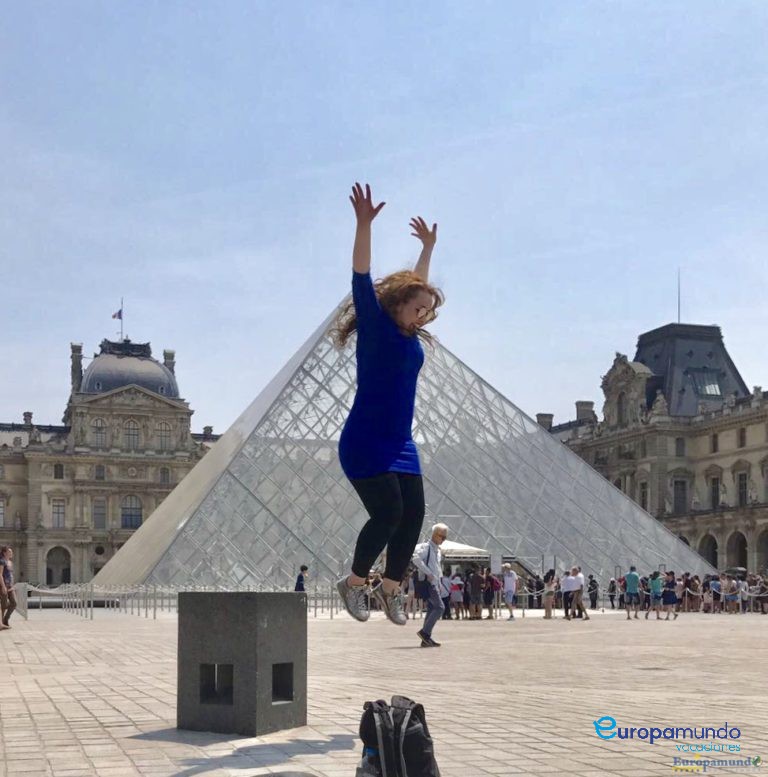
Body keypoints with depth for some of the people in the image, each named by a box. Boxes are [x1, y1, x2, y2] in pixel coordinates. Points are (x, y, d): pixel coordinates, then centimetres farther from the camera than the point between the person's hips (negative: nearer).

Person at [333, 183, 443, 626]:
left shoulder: (410, 335, 12)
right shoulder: (375, 327, -6)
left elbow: (418, 286, 29)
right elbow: (362, 280, -18)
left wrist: (428, 247, 37)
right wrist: (365, 224, -26)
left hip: (401, 444, 8)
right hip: (365, 443, -8)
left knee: (413, 515, 1)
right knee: (388, 513, -14)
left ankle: (391, 589, 14)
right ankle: (354, 583, 6)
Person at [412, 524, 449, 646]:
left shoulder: (438, 550, 20)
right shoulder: (426, 547, -8)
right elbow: (416, 558, -24)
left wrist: (439, 584, 18)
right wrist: (428, 573, -23)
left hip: (434, 583, 9)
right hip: (428, 582, -9)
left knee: (431, 609, 7)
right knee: (439, 607, -15)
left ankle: (426, 639, 8)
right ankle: (424, 632, -14)